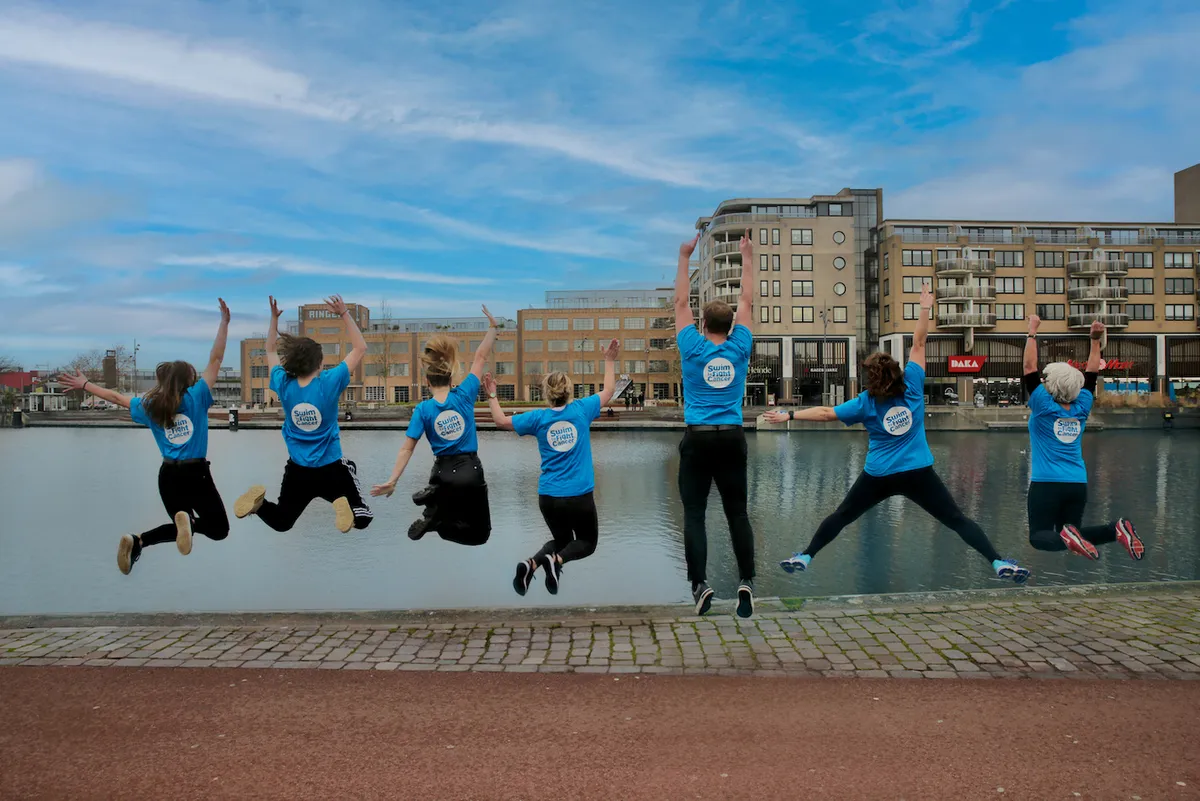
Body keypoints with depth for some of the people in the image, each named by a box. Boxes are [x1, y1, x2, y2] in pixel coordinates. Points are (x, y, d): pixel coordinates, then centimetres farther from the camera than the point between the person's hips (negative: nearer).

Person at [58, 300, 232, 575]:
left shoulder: (150, 407, 6)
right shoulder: (196, 397, -6)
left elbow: (116, 397, 19)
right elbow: (215, 359, -7)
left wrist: (85, 384, 34)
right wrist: (224, 322, -4)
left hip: (168, 475, 5)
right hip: (196, 474, -5)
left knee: (182, 527, 22)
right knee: (219, 529, 6)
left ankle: (138, 541, -5)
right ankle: (189, 520, -26)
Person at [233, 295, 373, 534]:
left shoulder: (284, 385, -8)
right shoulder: (329, 383, -18)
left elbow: (271, 351, 13)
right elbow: (360, 347, -9)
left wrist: (274, 318, 12)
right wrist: (344, 314, -8)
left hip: (297, 470, 3)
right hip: (330, 469, -3)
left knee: (280, 522, 22)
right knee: (362, 519, 7)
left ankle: (258, 503, -11)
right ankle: (345, 506, -27)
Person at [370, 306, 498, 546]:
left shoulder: (423, 409, -7)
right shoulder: (464, 396, -9)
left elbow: (406, 449, -10)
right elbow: (481, 357, -2)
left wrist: (392, 481, -7)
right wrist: (492, 326, 7)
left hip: (444, 473, 2)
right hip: (471, 472, -2)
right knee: (479, 533, 10)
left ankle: (434, 512, -5)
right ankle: (438, 518, -16)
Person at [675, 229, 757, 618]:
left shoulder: (693, 349, -2)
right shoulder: (740, 349, 1)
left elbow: (680, 302, 7)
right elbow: (747, 301, 11)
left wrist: (684, 257, 13)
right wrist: (747, 256, 18)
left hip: (698, 440, -2)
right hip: (732, 439, 2)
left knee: (694, 515, 1)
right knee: (737, 513, 8)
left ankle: (700, 584, -9)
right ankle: (746, 583, 1)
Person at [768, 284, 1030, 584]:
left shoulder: (865, 402, -3)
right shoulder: (912, 386, -4)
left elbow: (825, 413, -4)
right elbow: (918, 344, 0)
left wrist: (789, 415, 3)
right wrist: (925, 309, 2)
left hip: (878, 476, 0)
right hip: (919, 473, 0)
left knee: (841, 516, 15)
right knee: (957, 519, 4)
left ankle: (805, 557, 16)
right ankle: (998, 562, -4)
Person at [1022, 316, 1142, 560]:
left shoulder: (1043, 406, -9)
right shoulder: (1081, 408, 4)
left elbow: (1030, 367, -6)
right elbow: (1092, 373, 15)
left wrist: (1032, 332, -3)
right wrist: (1095, 340, 16)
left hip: (1046, 484, -5)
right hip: (1078, 485, 5)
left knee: (1039, 536, -1)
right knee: (1071, 535, 16)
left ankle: (1066, 539, -33)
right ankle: (1116, 529, -10)